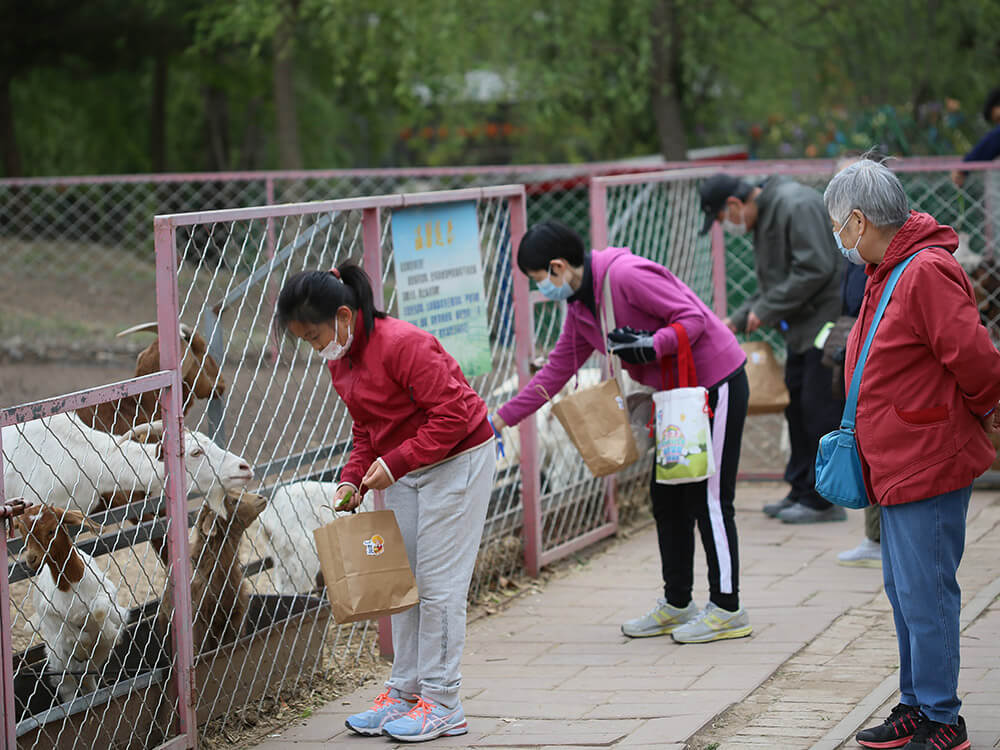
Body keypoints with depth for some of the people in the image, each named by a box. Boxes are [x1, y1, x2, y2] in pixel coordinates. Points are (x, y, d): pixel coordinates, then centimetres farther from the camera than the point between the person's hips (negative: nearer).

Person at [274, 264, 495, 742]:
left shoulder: (402, 344, -27)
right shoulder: (340, 360, 2)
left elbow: (452, 414, -27)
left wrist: (393, 464, -27)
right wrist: (353, 478, -3)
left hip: (456, 461, -9)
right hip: (403, 469, 9)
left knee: (437, 582, -7)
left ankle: (441, 704, 0)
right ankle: (405, 692, 17)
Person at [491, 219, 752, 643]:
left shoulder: (625, 276, -23)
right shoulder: (580, 307, 7)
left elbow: (693, 317, -22)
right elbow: (556, 370, 13)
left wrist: (652, 346, -35)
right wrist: (501, 418, 11)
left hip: (717, 384, -10)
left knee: (709, 500, -6)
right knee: (667, 497, 12)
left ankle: (727, 610, 1)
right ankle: (677, 604, 21)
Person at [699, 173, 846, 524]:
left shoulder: (796, 206, -16)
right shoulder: (764, 216, 16)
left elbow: (815, 270, -23)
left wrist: (765, 311, -17)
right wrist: (738, 320, 12)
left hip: (827, 323, -10)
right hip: (803, 329, 10)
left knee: (820, 411, -8)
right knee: (797, 406, 14)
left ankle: (823, 500, -3)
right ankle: (802, 491, 23)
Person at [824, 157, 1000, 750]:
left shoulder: (928, 273, -19)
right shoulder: (888, 274, 14)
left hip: (928, 465, -10)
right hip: (898, 466, 10)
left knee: (925, 594, -5)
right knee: (904, 590, 16)